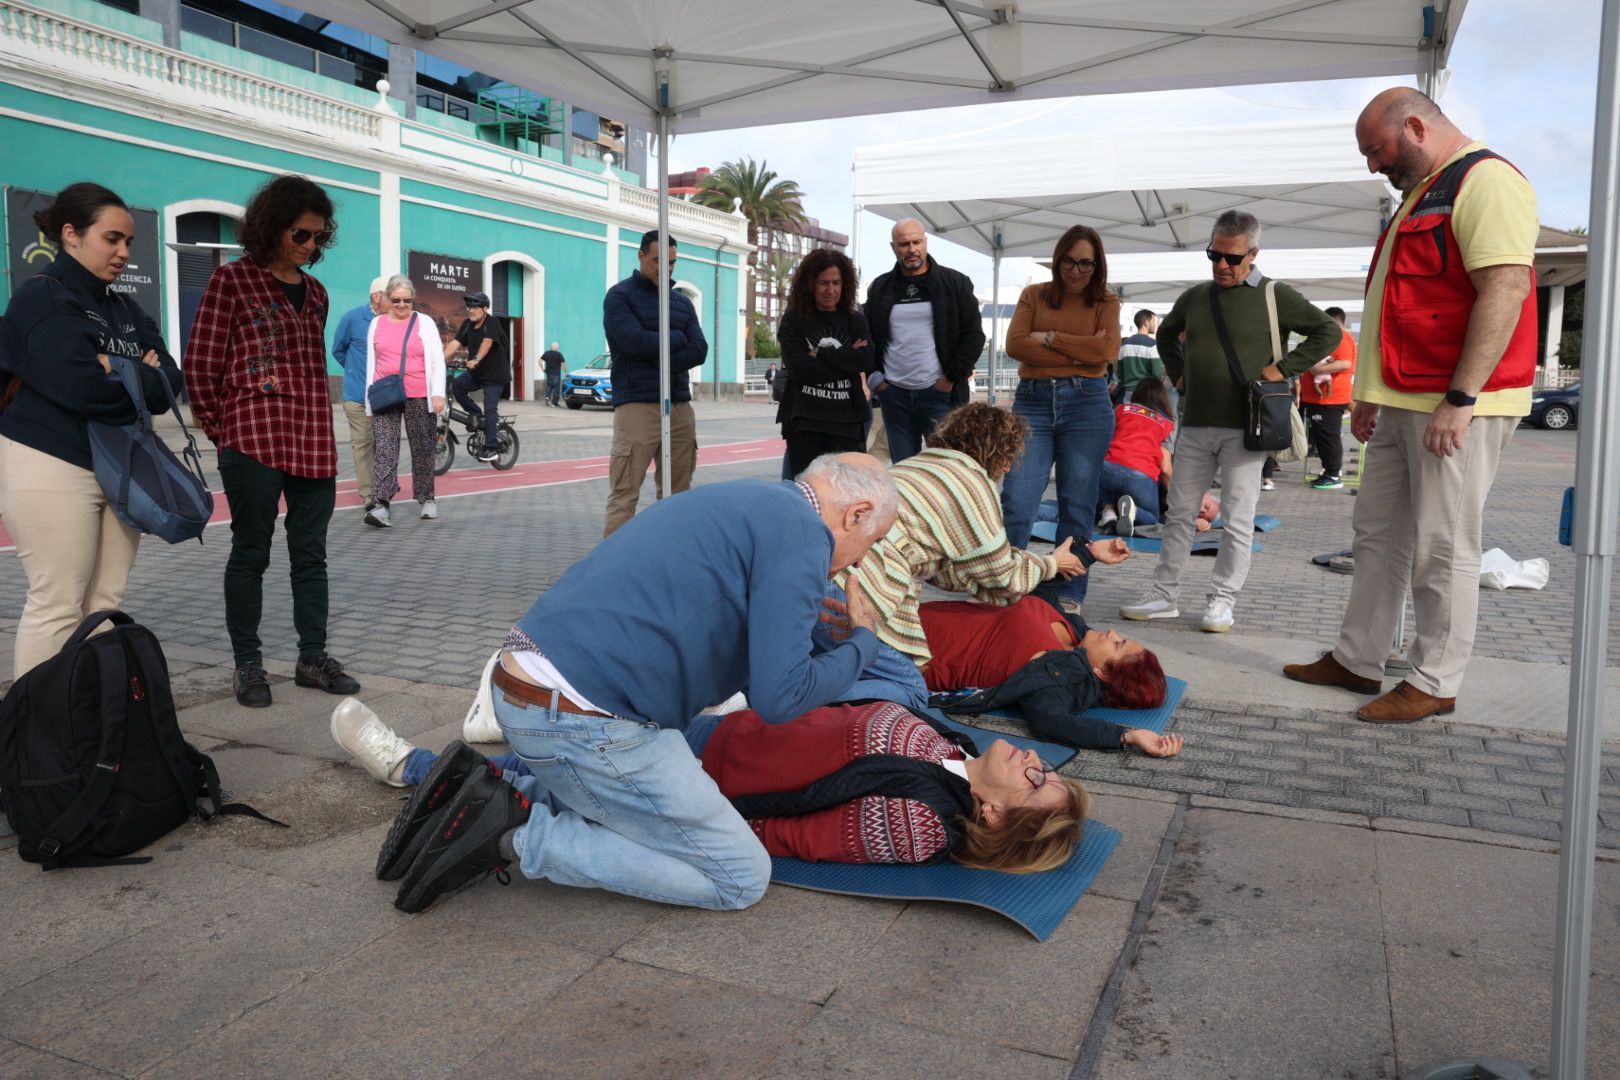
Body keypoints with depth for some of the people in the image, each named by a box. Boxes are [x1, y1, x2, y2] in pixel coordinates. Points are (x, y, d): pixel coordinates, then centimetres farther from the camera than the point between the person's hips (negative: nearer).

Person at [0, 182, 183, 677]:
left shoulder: (124, 308, 16)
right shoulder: (41, 297, -8)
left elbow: (170, 378, 5)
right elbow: (86, 389, -21)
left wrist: (120, 373, -13)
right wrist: (140, 378, -3)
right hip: (53, 469, -8)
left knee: (106, 602, 9)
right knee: (58, 605, -6)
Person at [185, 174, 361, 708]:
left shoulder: (314, 292, 16)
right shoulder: (233, 280, -1)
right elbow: (200, 363, -2)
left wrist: (317, 420, 10)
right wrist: (219, 427, 1)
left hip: (314, 443, 5)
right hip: (254, 441, -5)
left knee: (311, 554, 9)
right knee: (251, 552, 2)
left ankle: (312, 657, 18)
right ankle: (247, 665, 13)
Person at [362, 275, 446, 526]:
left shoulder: (425, 323, 7)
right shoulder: (376, 324, 13)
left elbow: (437, 360, 3)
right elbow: (370, 363, 15)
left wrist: (438, 393, -9)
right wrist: (370, 400, 12)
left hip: (419, 398, -1)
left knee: (422, 449, 5)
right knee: (384, 449, -10)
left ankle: (427, 499, 18)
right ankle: (380, 505, -18)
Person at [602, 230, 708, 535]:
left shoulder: (682, 301, 18)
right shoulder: (620, 296, 3)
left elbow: (699, 350, 4)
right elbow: (634, 341, -14)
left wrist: (657, 360, -9)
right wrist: (677, 338, 1)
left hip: (680, 406, 6)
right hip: (636, 406, -6)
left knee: (677, 492, 8)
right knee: (624, 494, -9)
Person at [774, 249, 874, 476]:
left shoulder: (855, 320, 14)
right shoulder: (793, 320, 7)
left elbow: (865, 361, -2)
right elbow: (799, 369, -7)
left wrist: (820, 355, -8)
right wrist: (846, 359, -6)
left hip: (847, 418, 2)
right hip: (804, 419, -1)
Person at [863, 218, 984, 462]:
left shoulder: (954, 283, 3)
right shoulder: (880, 288, 11)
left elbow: (974, 335, 0)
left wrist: (951, 378, -7)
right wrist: (874, 379, 4)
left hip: (940, 392, -3)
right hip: (893, 394, 3)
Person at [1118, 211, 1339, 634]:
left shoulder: (1274, 296, -2)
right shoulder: (1194, 297, 11)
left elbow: (1328, 331, -1)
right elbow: (1166, 334, 30)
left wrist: (1283, 368, -8)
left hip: (1244, 428, -4)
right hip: (1195, 424, 4)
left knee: (1238, 520, 0)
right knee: (1179, 512, 7)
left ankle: (1222, 601, 8)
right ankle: (1164, 595, 13)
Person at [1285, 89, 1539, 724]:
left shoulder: (1486, 181, -11)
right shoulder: (1423, 193, 20)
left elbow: (1505, 290, -21)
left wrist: (1460, 399, -24)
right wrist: (1371, 392, 21)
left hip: (1455, 408, -10)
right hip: (1403, 405, 10)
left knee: (1442, 549, -2)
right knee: (1378, 536, 12)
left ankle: (1435, 684, 8)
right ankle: (1356, 660, 21)